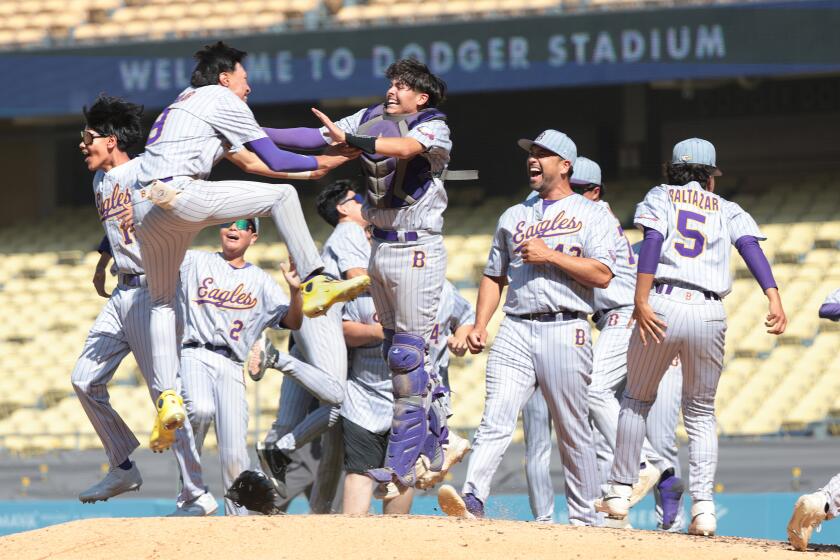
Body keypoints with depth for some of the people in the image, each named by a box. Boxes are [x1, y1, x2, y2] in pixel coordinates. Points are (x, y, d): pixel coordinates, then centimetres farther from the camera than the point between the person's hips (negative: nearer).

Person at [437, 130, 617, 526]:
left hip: (565, 332, -3)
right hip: (515, 331, 3)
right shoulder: (513, 216, 21)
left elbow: (603, 274, -6)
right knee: (496, 419, -14)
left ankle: (585, 519, 10)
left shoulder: (590, 214, 6)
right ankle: (472, 500, -28)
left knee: (573, 431, 2)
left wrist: (550, 255, -11)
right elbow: (494, 277, 22)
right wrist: (479, 327, 9)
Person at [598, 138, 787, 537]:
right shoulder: (727, 210, 20)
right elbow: (751, 246, 1)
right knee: (701, 413, 14)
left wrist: (641, 301, -13)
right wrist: (773, 298, -12)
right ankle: (703, 504, -3)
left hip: (660, 308, -1)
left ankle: (620, 491, 17)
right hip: (708, 314, 1)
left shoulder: (660, 197, 15)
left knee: (637, 398, 20)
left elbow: (652, 241, -5)